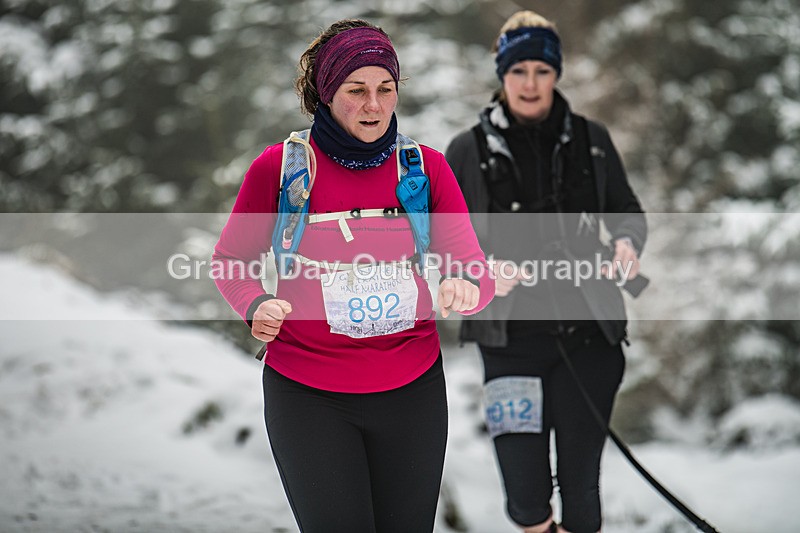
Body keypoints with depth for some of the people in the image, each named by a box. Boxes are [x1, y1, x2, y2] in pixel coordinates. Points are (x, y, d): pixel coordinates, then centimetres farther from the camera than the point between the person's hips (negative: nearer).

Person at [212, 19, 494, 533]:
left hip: (412, 388, 2)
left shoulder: (427, 167, 0)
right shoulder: (279, 166, -6)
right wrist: (257, 306, -15)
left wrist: (466, 288, -28)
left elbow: (474, 270, -4)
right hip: (305, 391, -2)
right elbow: (231, 260, 6)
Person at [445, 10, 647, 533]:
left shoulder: (590, 140, 6)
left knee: (581, 480, 4)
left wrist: (627, 241, -7)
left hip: (588, 333, 1)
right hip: (510, 337, -1)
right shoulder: (469, 150, 2)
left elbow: (627, 210, 15)